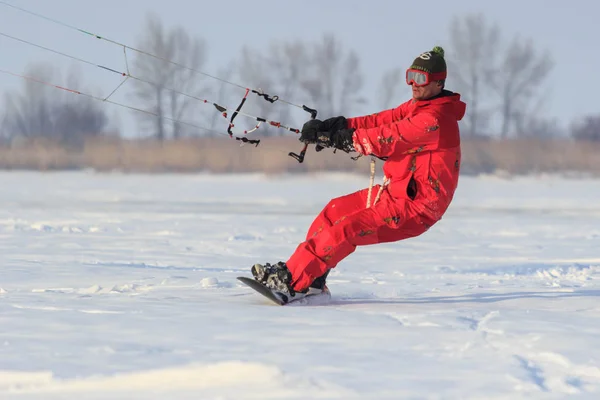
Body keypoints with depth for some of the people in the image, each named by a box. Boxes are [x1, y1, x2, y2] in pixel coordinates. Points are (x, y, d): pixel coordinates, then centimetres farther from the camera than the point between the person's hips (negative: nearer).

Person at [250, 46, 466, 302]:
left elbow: (387, 139, -22)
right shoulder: (418, 106, 11)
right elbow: (382, 120, 4)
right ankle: (312, 283, 15)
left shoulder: (435, 119, -22)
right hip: (396, 191, 11)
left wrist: (338, 137, -15)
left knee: (345, 230, -21)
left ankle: (291, 283, -19)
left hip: (415, 207, -11)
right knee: (334, 211, 13)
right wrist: (336, 126, -9)